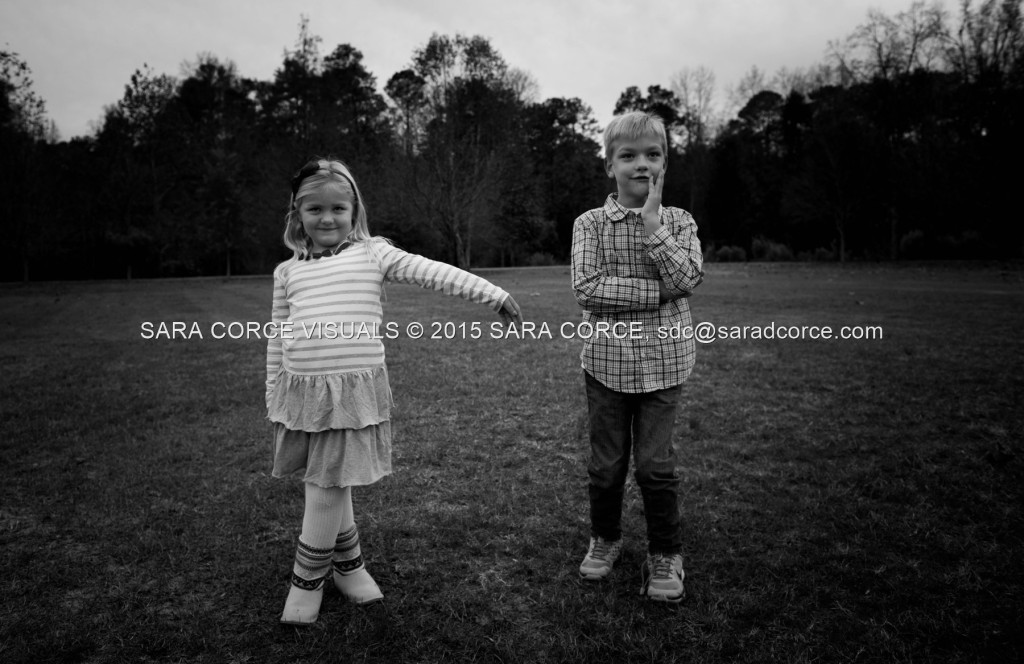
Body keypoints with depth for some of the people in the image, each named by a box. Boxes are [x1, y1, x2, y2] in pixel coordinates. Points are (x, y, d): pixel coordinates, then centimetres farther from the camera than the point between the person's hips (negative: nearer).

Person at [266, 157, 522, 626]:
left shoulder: (371, 253, 2)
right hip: (300, 390, 4)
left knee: (328, 487, -2)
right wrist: (274, 399, 14)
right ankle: (348, 562, 34)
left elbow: (433, 272, -4)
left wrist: (492, 293, -10)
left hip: (353, 389, -3)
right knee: (327, 485, 13)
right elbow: (278, 340, 14)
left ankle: (308, 580, 19)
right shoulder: (288, 271, 11)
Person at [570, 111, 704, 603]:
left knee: (656, 464, 4)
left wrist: (651, 222, -16)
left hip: (663, 362, 0)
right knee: (607, 463, 12)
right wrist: (657, 291, -16)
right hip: (606, 360, 0)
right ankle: (605, 538, 36)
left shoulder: (679, 222, 3)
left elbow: (686, 279, -13)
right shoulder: (589, 224, -1)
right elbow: (587, 288, -14)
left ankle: (665, 554, 24)